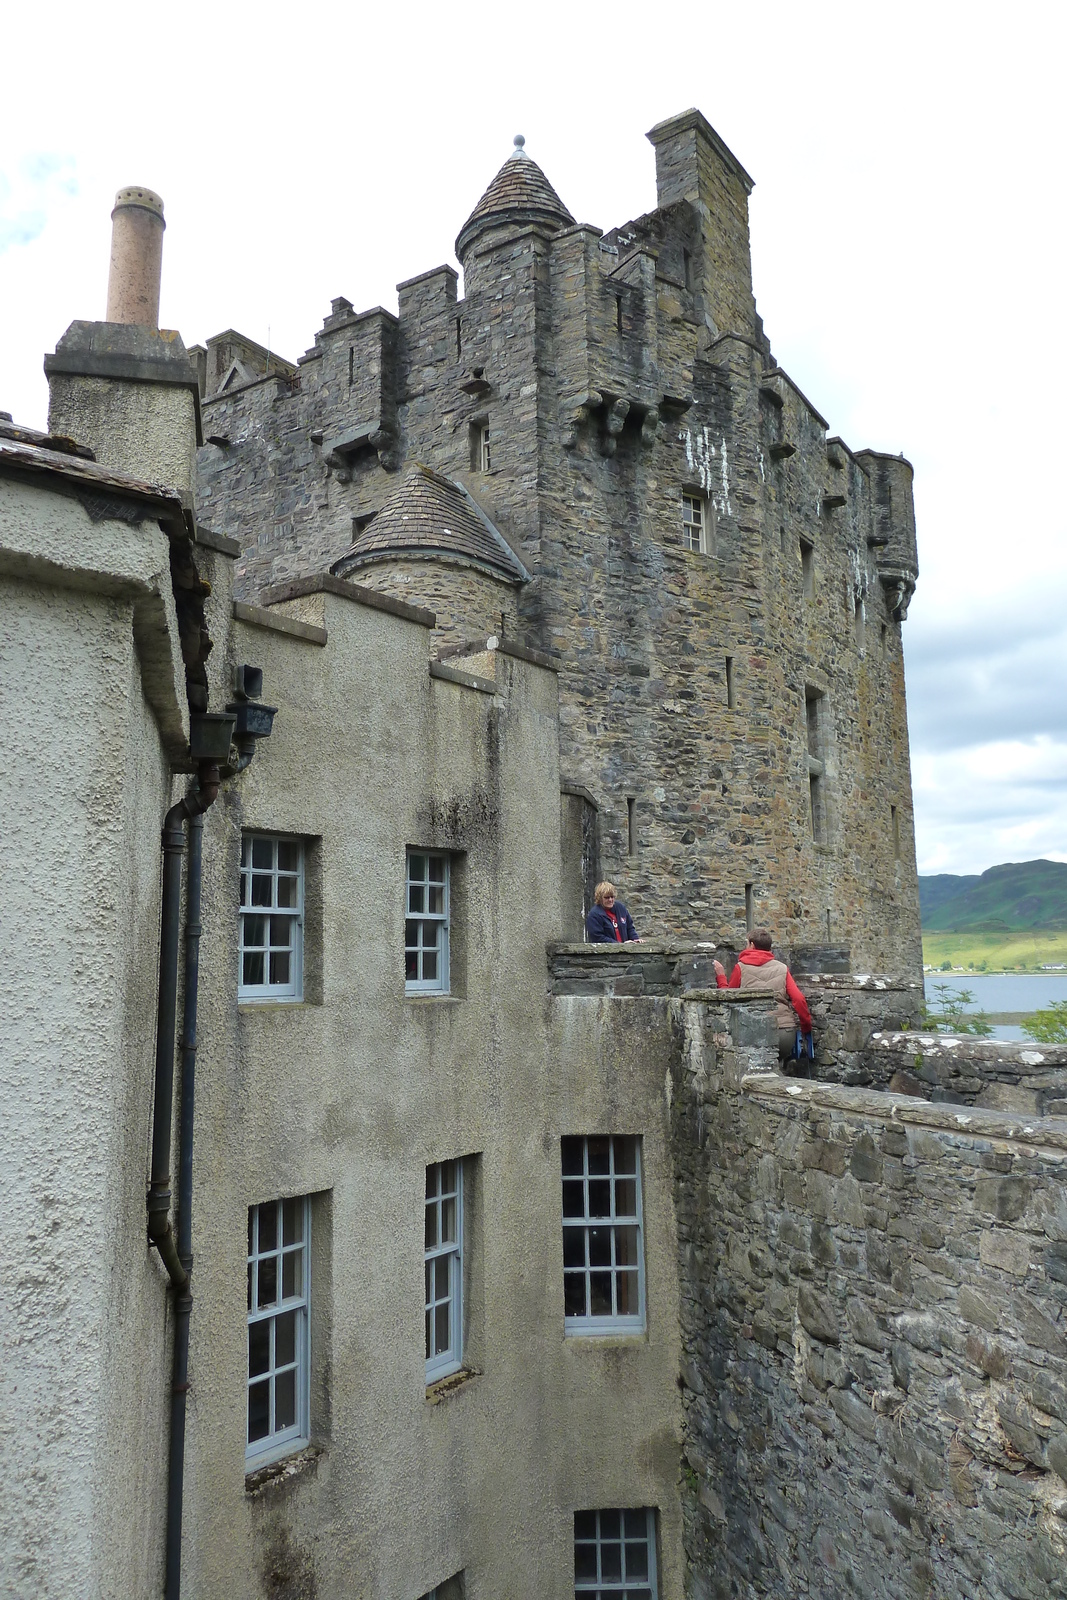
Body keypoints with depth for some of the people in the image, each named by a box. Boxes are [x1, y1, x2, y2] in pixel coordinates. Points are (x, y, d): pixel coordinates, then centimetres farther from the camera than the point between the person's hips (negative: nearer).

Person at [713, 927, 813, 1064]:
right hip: (786, 1033, 3)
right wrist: (807, 1026, 13)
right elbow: (799, 999, 2)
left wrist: (721, 977, 28)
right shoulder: (782, 968, 10)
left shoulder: (741, 967, 5)